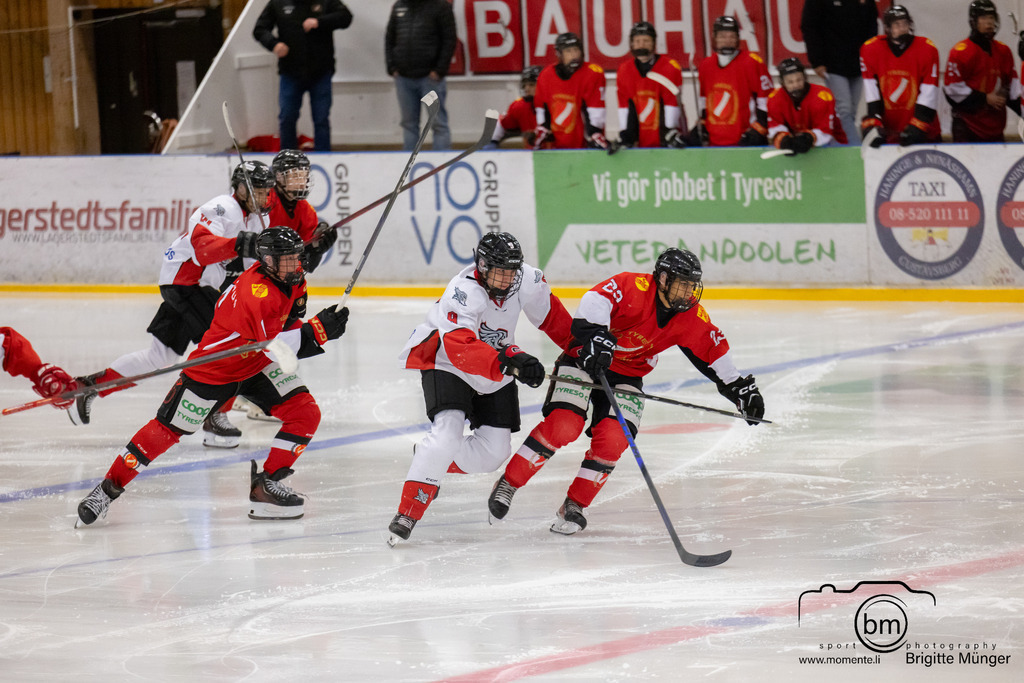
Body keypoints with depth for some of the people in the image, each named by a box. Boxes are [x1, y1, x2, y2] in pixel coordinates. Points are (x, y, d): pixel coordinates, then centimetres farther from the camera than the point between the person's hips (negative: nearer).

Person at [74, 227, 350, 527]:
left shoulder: (290, 278, -7)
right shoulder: (256, 292, -34)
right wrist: (318, 329, -45)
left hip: (257, 364, 8)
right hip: (215, 366, -8)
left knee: (306, 414, -8)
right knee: (168, 428, -3)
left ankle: (266, 485, -2)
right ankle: (109, 486, 9)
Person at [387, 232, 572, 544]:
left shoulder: (527, 280, -15)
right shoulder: (464, 292, -33)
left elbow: (551, 316, 7)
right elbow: (460, 348, -47)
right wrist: (508, 362, -59)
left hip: (495, 377, 6)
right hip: (444, 362, -6)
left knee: (494, 451, -1)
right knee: (448, 431, -27)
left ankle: (433, 461, 25)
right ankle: (408, 512, -24)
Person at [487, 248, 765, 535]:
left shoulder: (691, 318, -5)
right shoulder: (633, 287, -24)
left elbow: (713, 351, 8)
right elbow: (595, 301, -38)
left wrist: (740, 388, 10)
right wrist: (596, 337, -52)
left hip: (627, 375, 5)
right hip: (585, 360, -5)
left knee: (612, 440, -15)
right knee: (563, 425, -22)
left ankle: (574, 506, 0)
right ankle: (508, 483, -7)